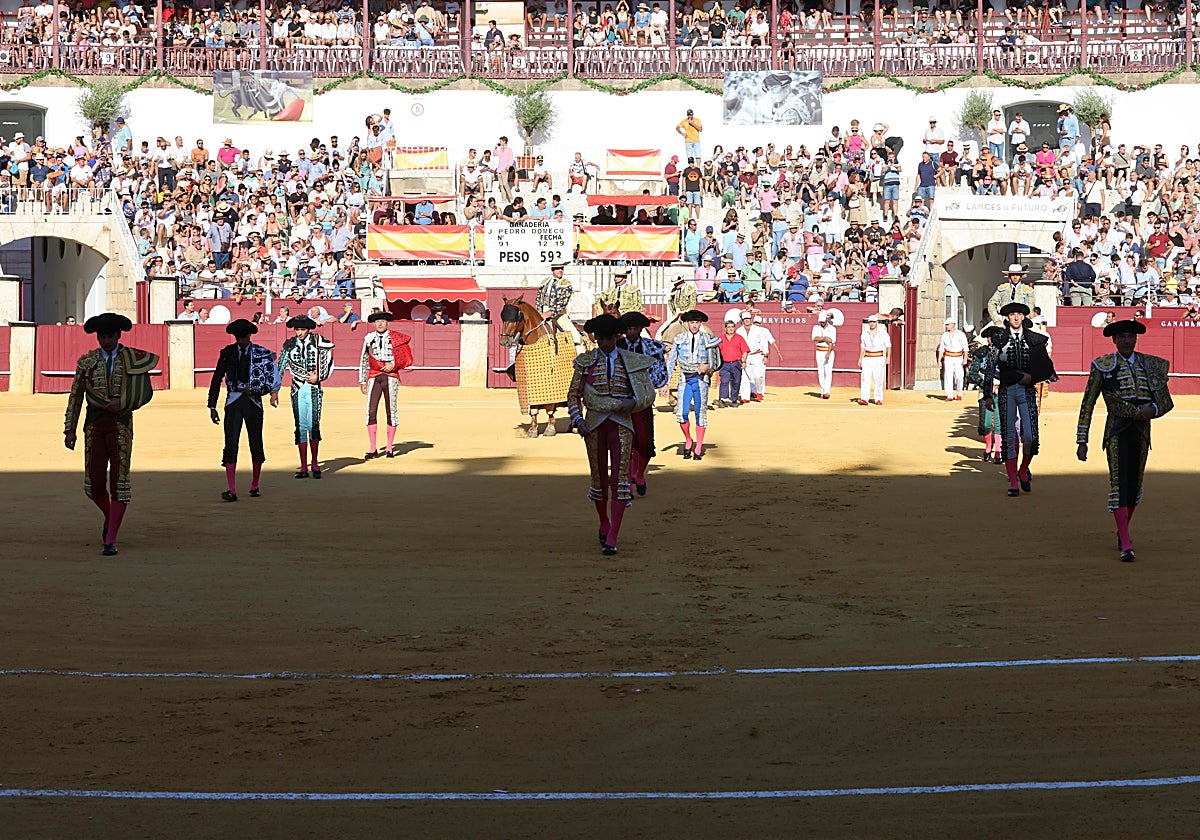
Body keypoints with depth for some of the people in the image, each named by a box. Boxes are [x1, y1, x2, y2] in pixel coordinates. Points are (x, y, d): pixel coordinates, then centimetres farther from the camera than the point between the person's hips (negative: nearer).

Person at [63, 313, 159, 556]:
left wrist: (122, 402, -15)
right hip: (95, 425, 2)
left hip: (121, 425, -2)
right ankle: (109, 517, 33)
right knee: (94, 483, 1)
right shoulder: (87, 362, 8)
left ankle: (111, 540, -4)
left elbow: (146, 392, 0)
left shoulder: (133, 359, 2)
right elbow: (75, 396, 10)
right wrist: (69, 429, 6)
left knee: (118, 481, -6)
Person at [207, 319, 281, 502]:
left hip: (253, 402, 0)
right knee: (231, 444, -11)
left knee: (256, 444, 6)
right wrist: (212, 407, 7)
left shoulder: (262, 354, 1)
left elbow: (273, 379, 2)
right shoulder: (228, 353, 6)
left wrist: (251, 389, -6)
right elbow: (216, 380, 10)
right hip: (233, 402, 0)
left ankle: (255, 486, 24)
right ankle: (232, 490, -16)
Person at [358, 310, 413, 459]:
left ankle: (390, 448, 10)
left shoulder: (396, 338, 2)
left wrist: (393, 364, -11)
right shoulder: (368, 338, 8)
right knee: (371, 412, -5)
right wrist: (362, 381, 13)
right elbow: (364, 360, 15)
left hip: (391, 377, -2)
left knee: (391, 412, 2)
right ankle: (373, 449, 0)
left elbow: (407, 358, 3)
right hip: (374, 377, 2)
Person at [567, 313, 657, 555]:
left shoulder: (632, 361, 4)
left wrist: (632, 402, -14)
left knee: (620, 479, -11)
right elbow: (573, 395, 9)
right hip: (594, 425, 1)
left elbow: (648, 394, 6)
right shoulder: (585, 361, 5)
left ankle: (612, 538, -13)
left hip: (622, 425, -1)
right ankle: (604, 524, 35)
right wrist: (577, 419, -6)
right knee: (599, 479, 10)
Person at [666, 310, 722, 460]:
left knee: (701, 413, -1)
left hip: (701, 379, 0)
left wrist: (707, 366, -12)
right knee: (681, 414, -11)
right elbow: (671, 361, 8)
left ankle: (698, 448, 8)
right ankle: (688, 441, 14)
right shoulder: (679, 340, 7)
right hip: (685, 380, 1)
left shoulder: (707, 339, 5)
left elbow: (716, 361, 10)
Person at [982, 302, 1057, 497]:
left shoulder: (1034, 340, 7)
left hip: (1027, 390, 0)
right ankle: (1013, 483, 5)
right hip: (1006, 391, 0)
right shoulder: (999, 339, 4)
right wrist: (988, 395, 0)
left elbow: (1046, 368, 11)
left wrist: (1031, 377, -6)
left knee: (1031, 437, -9)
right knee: (1009, 437, -1)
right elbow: (990, 369, 4)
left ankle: (1023, 470, 18)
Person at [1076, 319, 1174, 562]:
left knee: (1134, 487, 12)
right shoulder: (1103, 366, -1)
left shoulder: (1150, 365, 8)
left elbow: (1165, 402, 10)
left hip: (1141, 431, 4)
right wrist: (1082, 441, -4)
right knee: (1119, 485, -13)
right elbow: (1087, 405, 0)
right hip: (1117, 432, -4)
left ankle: (1122, 533, 35)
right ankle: (1126, 546, -16)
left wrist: (1151, 410, -14)